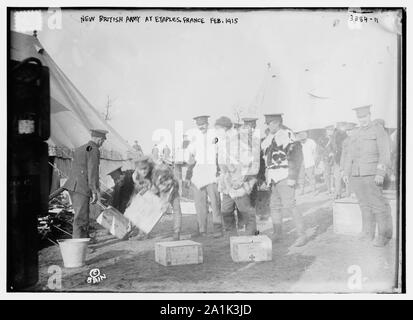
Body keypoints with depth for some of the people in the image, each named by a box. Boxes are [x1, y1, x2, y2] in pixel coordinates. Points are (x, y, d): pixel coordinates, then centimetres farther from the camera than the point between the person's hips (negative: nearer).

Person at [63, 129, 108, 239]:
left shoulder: (79, 149, 21)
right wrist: (95, 191, -13)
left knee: (84, 213, 20)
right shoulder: (94, 150, -7)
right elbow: (92, 172, -14)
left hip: (72, 186, 9)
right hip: (82, 188, -9)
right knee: (81, 217, -6)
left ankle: (85, 238, 31)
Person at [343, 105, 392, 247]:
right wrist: (347, 172, 12)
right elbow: (351, 154, 19)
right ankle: (368, 233, 16)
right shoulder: (357, 133, 17)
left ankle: (384, 235, 2)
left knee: (378, 204, -6)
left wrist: (380, 174, -21)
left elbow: (385, 154, -12)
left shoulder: (379, 131, -4)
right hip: (356, 176, 6)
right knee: (365, 204, 9)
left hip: (371, 175, -6)